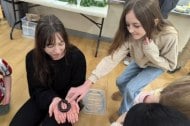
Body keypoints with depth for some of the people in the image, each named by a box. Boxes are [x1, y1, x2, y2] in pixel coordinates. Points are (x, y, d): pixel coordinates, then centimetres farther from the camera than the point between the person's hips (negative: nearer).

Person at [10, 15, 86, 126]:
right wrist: (53, 99, -33)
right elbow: (36, 89, -13)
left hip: (67, 99, -2)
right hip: (42, 99, 3)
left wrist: (70, 101, -35)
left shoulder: (77, 56, -24)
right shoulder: (32, 57, -17)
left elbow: (77, 87, -13)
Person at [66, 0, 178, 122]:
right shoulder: (129, 34, -32)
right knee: (121, 82, 10)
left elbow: (170, 65, -23)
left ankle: (124, 114, 18)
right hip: (140, 62, 4)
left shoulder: (169, 36, -39)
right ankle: (129, 96, 48)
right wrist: (88, 84, -45)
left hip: (157, 65, -3)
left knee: (131, 88, -14)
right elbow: (113, 58, -38)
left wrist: (153, 54, -43)